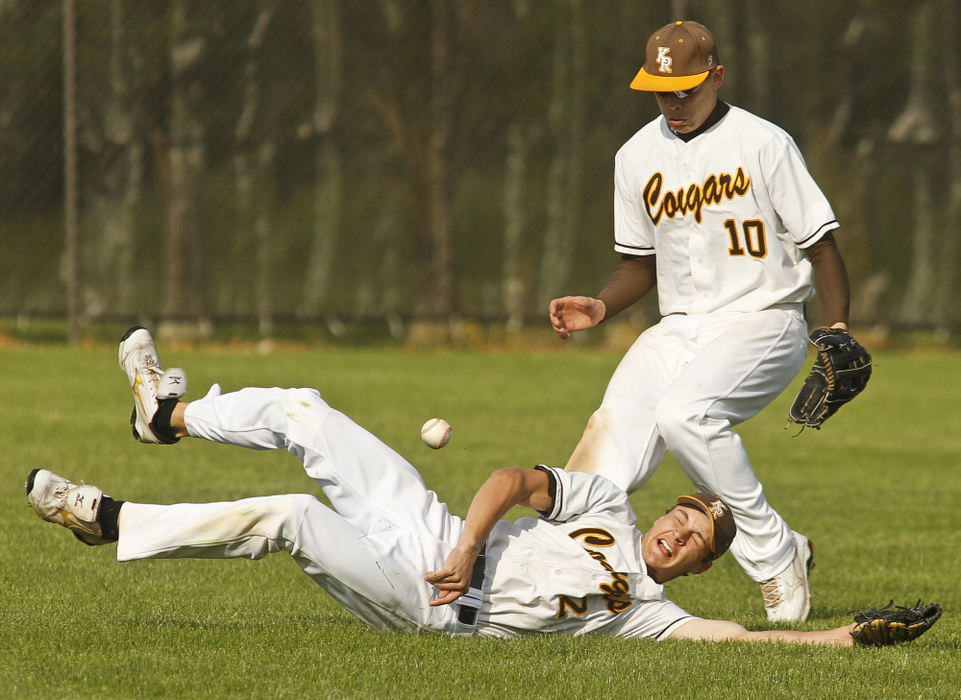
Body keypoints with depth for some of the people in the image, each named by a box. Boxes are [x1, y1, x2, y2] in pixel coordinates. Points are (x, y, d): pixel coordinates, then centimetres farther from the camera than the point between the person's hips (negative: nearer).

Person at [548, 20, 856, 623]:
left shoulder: (764, 145, -6)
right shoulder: (637, 157, 10)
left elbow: (821, 244, -4)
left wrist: (838, 334, -15)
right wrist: (600, 308, 1)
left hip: (764, 320, -5)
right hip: (678, 330, 6)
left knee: (682, 411, -33)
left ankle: (777, 555, -22)